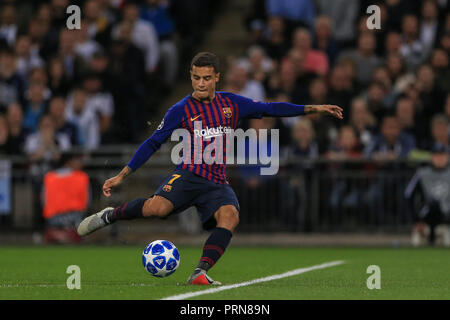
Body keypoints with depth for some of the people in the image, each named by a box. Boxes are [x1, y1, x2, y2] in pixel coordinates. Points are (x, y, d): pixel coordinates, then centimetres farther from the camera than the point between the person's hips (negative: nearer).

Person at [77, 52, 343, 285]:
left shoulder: (232, 104, 11)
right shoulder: (181, 110, 2)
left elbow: (270, 108, 15)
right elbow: (153, 143, 6)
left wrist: (313, 109, 9)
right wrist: (122, 176, 4)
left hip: (218, 183, 3)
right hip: (189, 175, -3)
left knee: (230, 216, -31)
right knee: (157, 207, -31)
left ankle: (201, 273, -36)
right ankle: (110, 215, -3)